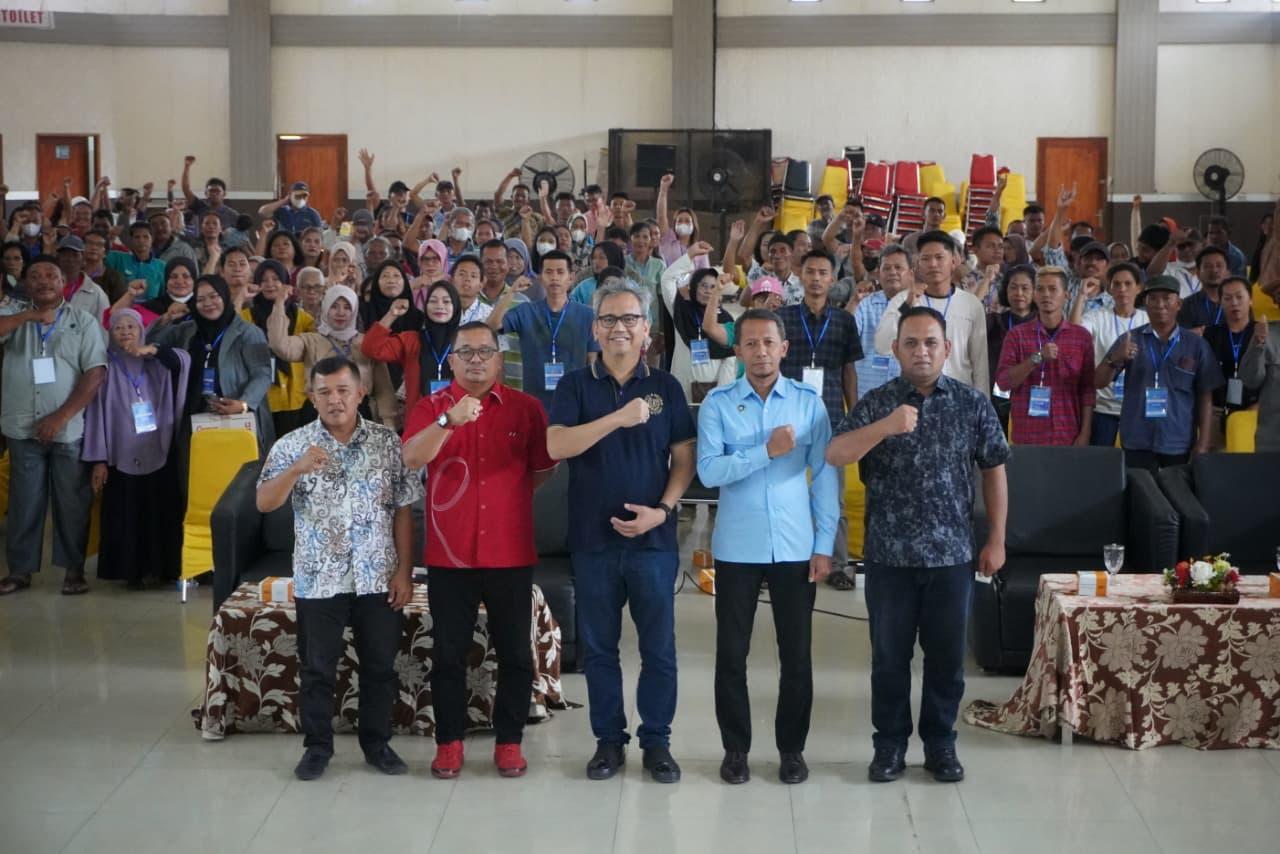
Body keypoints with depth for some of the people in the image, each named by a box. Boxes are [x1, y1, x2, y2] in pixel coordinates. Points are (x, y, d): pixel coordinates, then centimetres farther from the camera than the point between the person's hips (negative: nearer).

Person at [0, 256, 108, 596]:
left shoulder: (83, 322, 1)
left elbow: (95, 373, -6)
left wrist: (61, 417, -13)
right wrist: (28, 315, -19)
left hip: (70, 430, -1)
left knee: (72, 501, 4)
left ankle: (74, 568, 14)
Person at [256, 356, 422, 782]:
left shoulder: (388, 442, -1)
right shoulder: (292, 445, -3)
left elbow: (403, 510, 2)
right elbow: (264, 504, -11)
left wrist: (404, 571, -3)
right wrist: (297, 469, -28)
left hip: (378, 579, 1)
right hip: (318, 580, -1)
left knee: (380, 666, 10)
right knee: (317, 668, 8)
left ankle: (377, 742, 25)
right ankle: (317, 747, 21)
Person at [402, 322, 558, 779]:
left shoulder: (525, 407, 3)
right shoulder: (431, 407, 1)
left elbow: (543, 470, 10)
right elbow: (412, 458, -18)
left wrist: (508, 493, 3)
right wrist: (448, 421, -31)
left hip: (511, 553, 1)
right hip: (449, 553, -1)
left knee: (515, 653, 6)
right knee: (449, 652, 6)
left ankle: (509, 741, 18)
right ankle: (448, 741, 16)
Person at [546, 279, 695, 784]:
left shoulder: (665, 387, 4)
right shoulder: (576, 386, 1)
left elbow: (684, 458, 3)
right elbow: (556, 446, -14)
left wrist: (663, 509, -12)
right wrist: (619, 418, -25)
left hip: (653, 538, 0)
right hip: (593, 539, 0)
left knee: (659, 648, 5)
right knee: (598, 647, 9)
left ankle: (657, 741, 16)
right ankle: (609, 740, 20)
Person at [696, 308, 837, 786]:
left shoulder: (809, 402, 1)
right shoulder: (718, 403, -2)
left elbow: (824, 475, 1)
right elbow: (708, 471, -12)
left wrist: (825, 545, -4)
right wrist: (767, 451, -21)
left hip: (795, 548, 0)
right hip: (736, 548, 0)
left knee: (796, 653, 7)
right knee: (731, 652, 6)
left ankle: (792, 748, 21)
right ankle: (735, 748, 20)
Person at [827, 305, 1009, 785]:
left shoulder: (973, 404, 2)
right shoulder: (876, 404, -3)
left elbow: (994, 472, 7)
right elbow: (834, 456, -16)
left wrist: (996, 541, 5)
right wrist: (885, 428, -31)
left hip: (952, 555, 1)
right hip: (889, 555, -1)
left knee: (947, 655, 9)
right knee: (890, 656, 9)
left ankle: (941, 745, 24)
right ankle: (889, 746, 21)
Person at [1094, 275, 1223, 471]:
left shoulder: (1196, 345, 3)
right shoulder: (1129, 340, 4)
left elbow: (1205, 397, 4)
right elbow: (1099, 382, 0)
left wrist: (1203, 444, -2)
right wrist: (1115, 359, -20)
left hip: (1180, 445, 0)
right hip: (1138, 443, 0)